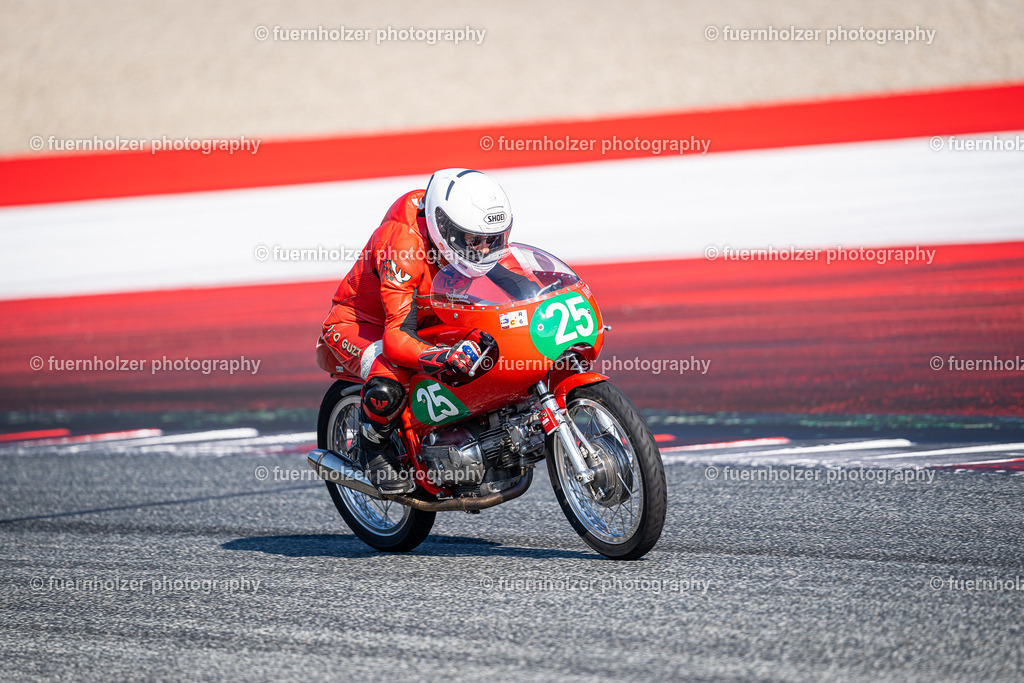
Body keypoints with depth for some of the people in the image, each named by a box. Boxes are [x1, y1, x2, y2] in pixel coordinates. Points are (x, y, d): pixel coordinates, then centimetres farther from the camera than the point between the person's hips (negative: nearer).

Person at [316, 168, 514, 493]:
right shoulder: (404, 246, -37)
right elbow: (397, 336, -43)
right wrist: (443, 357, -62)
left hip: (425, 317, 8)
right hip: (358, 323, -8)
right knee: (389, 382, -38)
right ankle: (373, 446, -7)